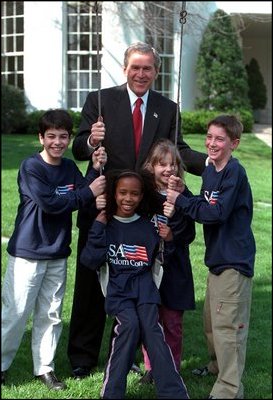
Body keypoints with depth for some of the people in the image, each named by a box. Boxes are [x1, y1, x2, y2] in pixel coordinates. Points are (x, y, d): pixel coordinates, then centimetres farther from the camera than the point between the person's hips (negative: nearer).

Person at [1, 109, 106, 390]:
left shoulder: (70, 168, 7)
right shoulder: (31, 167, -12)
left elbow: (89, 196, -2)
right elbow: (49, 203, -22)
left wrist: (96, 169, -14)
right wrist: (88, 192, -19)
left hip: (58, 254, 6)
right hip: (28, 253, -6)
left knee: (50, 314, 12)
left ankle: (45, 367, 23)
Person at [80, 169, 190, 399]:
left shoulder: (149, 227, 9)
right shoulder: (106, 224, 5)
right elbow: (90, 262, -4)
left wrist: (168, 242, -5)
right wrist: (98, 229, -9)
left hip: (145, 287, 1)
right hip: (117, 288, -1)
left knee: (151, 328, -20)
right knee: (130, 324, -25)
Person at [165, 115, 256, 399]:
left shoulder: (235, 173, -17)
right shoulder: (209, 171, 10)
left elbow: (217, 213, -24)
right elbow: (203, 206, 9)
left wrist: (180, 201, -17)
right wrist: (181, 193, -6)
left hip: (234, 260, -9)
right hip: (217, 258, 9)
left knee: (227, 326, -7)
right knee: (211, 321, 21)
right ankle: (218, 367, 40)